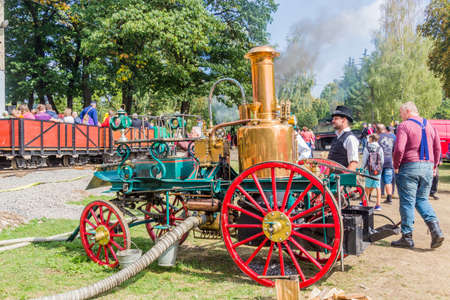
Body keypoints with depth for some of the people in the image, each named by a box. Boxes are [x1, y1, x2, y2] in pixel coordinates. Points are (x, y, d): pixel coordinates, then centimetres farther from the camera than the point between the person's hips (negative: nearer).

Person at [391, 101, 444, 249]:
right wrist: (434, 166, 20)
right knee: (422, 199, 16)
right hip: (428, 167, 6)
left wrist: (396, 166, -4)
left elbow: (399, 149, -17)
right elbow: (437, 149, 13)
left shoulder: (404, 126, -7)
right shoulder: (429, 126, 12)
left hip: (409, 166, -6)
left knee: (407, 202, 1)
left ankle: (407, 237, 6)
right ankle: (435, 228, -3)